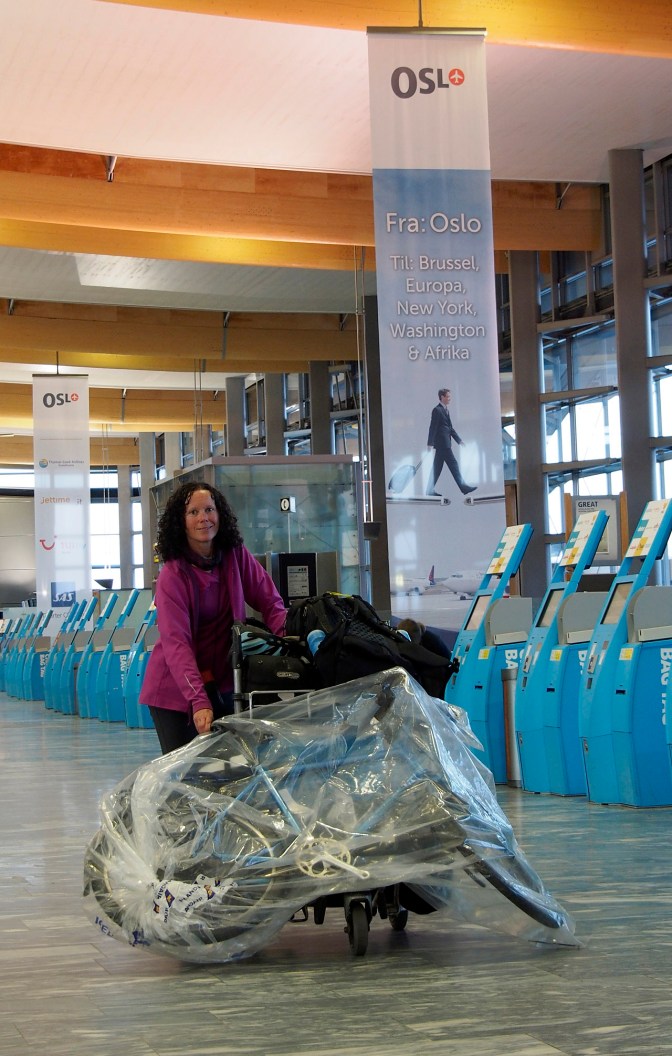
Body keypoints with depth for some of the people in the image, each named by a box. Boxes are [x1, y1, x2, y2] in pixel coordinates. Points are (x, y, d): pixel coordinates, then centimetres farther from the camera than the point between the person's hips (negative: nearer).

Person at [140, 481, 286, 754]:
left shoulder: (237, 557, -3)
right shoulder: (172, 575, -16)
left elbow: (270, 603, -2)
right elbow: (175, 643, -25)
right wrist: (198, 701, -37)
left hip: (223, 684, 4)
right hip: (176, 689, -4)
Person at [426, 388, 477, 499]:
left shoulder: (446, 410, 17)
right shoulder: (437, 410, -11)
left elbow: (450, 427, 21)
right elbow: (433, 427, -15)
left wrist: (458, 440, 18)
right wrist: (430, 443, -17)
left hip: (445, 443, 9)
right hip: (442, 443, -9)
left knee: (437, 467, 9)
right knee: (453, 464, -6)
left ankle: (430, 490, 11)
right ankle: (463, 487, -3)